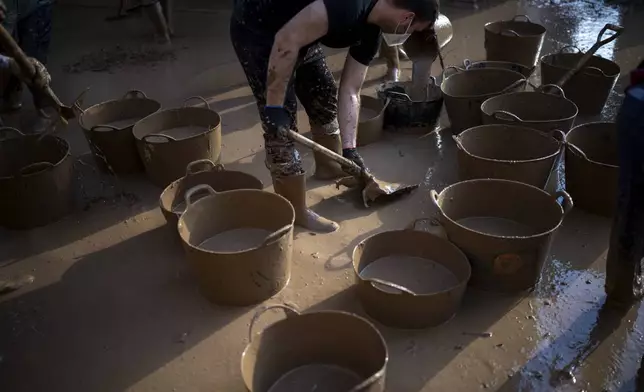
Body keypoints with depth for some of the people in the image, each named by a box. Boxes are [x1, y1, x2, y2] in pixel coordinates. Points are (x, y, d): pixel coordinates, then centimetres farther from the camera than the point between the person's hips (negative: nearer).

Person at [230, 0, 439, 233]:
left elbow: (350, 92, 2)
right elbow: (287, 40, -33)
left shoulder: (370, 30, 0)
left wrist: (349, 150, -3)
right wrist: (275, 106, -28)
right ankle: (295, 215, 7)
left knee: (325, 100, 19)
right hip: (256, 28, -9)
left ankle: (328, 168, 45)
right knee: (282, 126, -7)